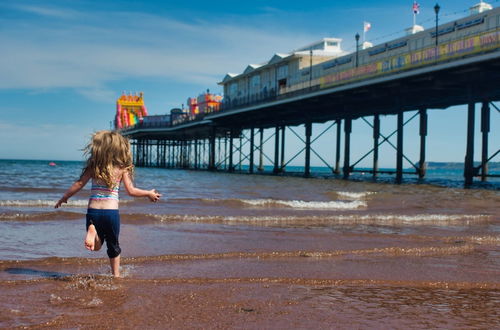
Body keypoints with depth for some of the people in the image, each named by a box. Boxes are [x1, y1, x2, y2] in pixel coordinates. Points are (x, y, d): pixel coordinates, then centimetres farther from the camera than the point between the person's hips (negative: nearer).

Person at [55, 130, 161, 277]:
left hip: (93, 210, 1)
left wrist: (63, 198, 15)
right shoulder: (122, 169, -3)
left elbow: (79, 184, 1)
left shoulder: (93, 167, 1)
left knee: (96, 246, 15)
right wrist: (149, 193, 14)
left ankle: (92, 231, -17)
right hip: (111, 211, -1)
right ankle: (116, 274, 22)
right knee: (113, 245, 18)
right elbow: (131, 191, -3)